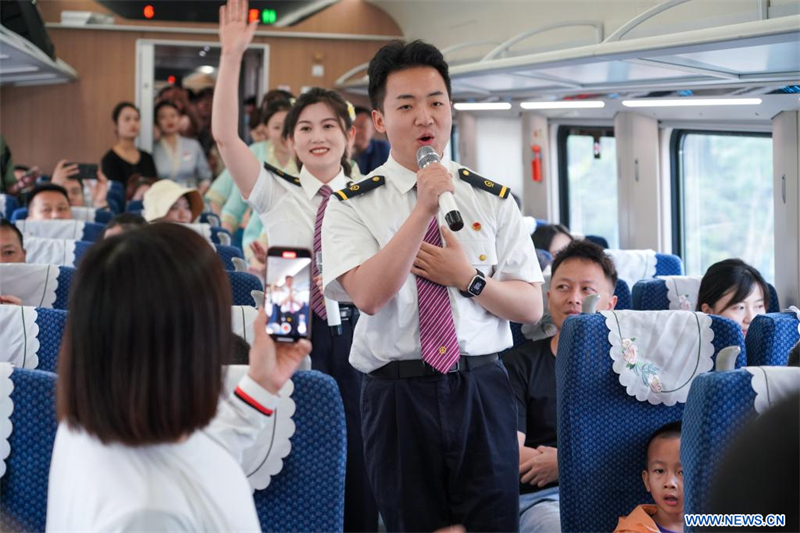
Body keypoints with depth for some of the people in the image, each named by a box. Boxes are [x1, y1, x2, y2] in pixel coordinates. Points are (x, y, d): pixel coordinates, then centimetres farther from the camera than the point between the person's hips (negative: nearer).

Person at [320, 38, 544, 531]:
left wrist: (469, 279, -11)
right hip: (398, 395, -2)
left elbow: (532, 307, 6)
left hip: (483, 391, 2)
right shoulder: (352, 206, -1)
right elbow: (368, 296, -18)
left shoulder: (493, 199, 7)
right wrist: (424, 208, -22)